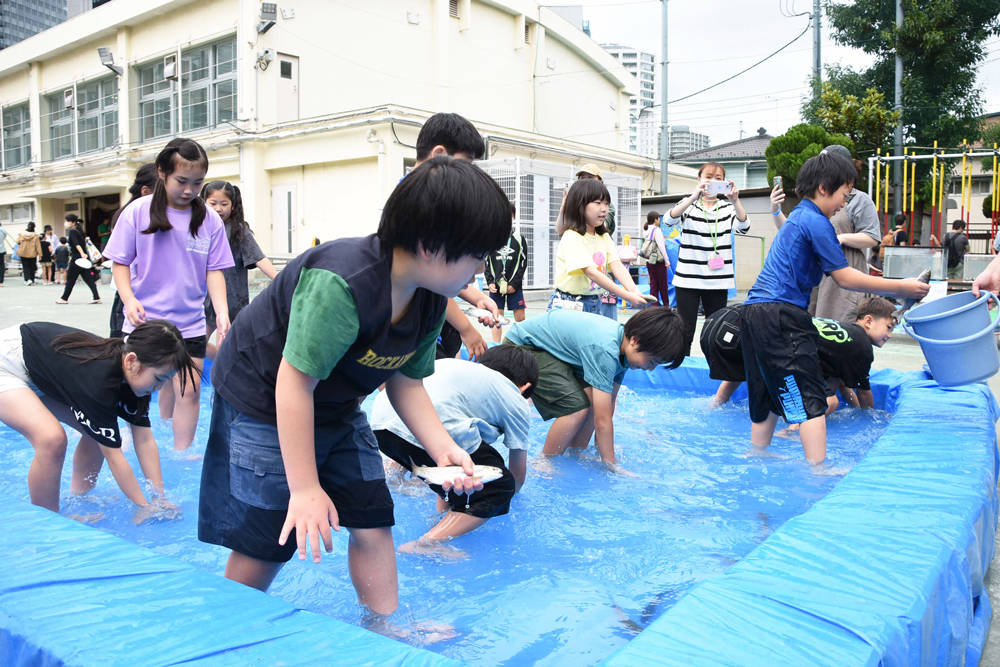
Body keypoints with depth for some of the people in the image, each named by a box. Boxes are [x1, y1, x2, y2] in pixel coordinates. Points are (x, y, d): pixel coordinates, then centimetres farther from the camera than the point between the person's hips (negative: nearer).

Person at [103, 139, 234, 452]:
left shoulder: (210, 220, -1)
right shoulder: (138, 212, -4)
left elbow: (214, 270, 1)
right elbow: (120, 262, 0)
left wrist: (222, 311, -13)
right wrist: (129, 299, -16)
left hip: (189, 324, 1)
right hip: (143, 321, 0)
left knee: (188, 391, 0)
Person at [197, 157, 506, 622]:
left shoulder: (430, 301, -9)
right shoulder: (341, 285, -36)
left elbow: (406, 383, 0)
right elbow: (296, 382, -33)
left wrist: (443, 448, -15)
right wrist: (305, 488, -27)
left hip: (337, 409, 8)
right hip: (262, 403, -7)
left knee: (372, 523, 4)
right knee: (266, 546, -1)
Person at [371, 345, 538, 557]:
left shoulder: (454, 365, 38)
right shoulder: (518, 405, 23)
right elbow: (518, 473, 31)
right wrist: (506, 497, 55)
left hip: (380, 421, 8)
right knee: (500, 490, 10)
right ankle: (424, 545, 2)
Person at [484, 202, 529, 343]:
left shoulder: (519, 239, 4)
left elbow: (523, 263, 1)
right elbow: (486, 263, 6)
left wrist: (515, 284, -8)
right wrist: (490, 282, -6)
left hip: (514, 285, -1)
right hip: (496, 285, 1)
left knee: (520, 318, -2)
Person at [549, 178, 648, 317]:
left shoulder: (604, 237, 9)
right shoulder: (572, 237, -16)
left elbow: (617, 266, -4)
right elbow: (592, 273, -25)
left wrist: (634, 290, -23)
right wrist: (627, 296, -30)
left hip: (595, 304, 7)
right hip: (569, 305, -7)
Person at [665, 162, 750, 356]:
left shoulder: (727, 207, 8)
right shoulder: (689, 205, 4)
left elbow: (743, 227, -12)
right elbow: (670, 219, -18)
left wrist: (735, 200, -30)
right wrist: (694, 197, -34)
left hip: (718, 281, 2)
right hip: (688, 279, -2)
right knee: (686, 331, -1)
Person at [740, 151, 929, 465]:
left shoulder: (796, 218, 24)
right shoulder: (816, 222, -7)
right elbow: (844, 278, -7)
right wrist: (900, 287, -1)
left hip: (756, 311, 10)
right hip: (781, 316, -10)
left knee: (767, 399, 16)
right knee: (811, 401, -9)